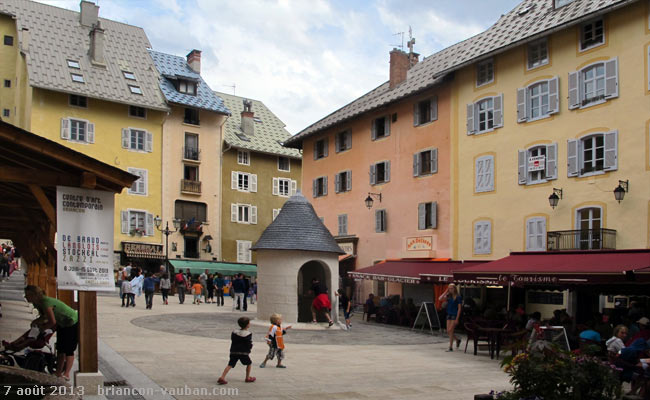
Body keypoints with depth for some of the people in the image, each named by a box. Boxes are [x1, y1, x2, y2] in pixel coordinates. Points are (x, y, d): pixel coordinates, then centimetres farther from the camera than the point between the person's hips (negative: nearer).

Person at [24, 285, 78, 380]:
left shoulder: (46, 303, -29)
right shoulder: (38, 303, -1)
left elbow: (52, 322, -28)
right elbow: (44, 316, 14)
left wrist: (42, 328, -11)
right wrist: (36, 321, -4)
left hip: (72, 323, -10)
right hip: (62, 325, 10)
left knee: (68, 349, -8)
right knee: (60, 348, 11)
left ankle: (66, 374, -7)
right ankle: (58, 373, 17)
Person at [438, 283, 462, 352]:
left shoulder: (458, 297, -9)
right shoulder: (448, 296, 6)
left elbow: (459, 308, -10)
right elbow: (440, 299, -6)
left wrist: (457, 318, -15)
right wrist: (446, 292, -5)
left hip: (455, 315, -6)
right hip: (449, 314, 6)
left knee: (450, 331, -9)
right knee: (448, 331, 6)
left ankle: (451, 347, 0)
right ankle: (457, 340, 32)